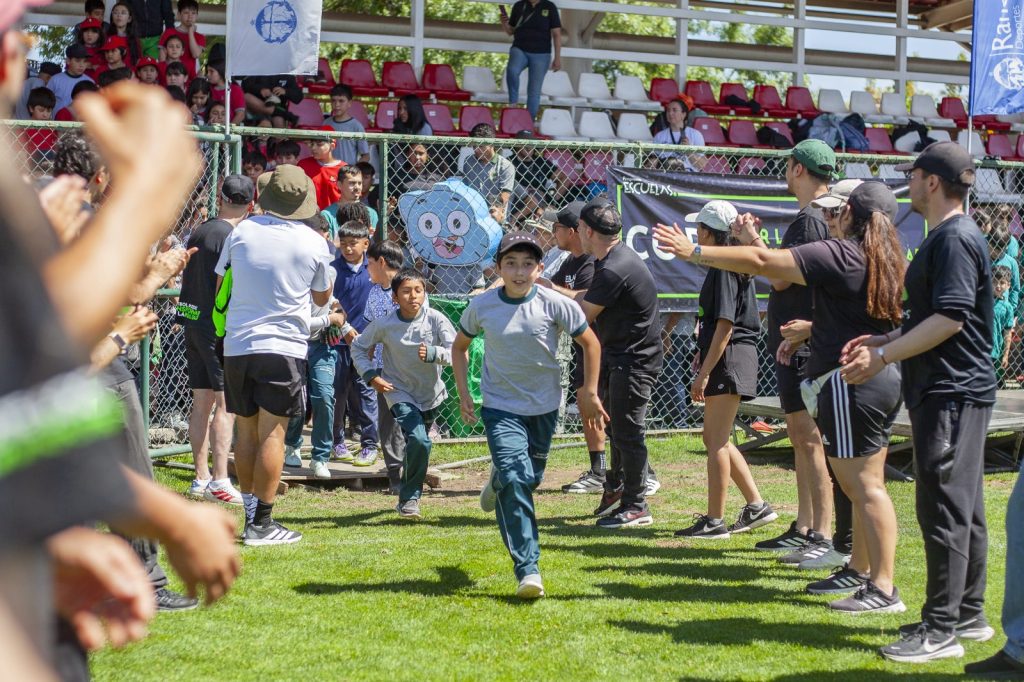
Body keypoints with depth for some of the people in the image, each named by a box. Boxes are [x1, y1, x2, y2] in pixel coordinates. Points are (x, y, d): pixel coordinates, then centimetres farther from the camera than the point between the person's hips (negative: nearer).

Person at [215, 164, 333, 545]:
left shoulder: (241, 232, 1)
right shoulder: (314, 244, -3)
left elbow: (219, 284, 11)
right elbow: (322, 298, 12)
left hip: (237, 345, 3)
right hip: (284, 347, -3)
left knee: (245, 431, 11)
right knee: (272, 432, -3)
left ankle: (250, 514, 16)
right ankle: (262, 522, -5)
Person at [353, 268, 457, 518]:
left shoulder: (435, 319, -14)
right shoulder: (384, 324, -13)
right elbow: (358, 347, 2)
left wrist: (432, 353, -37)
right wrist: (371, 376, -10)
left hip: (430, 394, 3)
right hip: (400, 392, -3)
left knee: (419, 443, 18)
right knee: (418, 441, -23)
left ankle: (407, 498, 42)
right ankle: (409, 499, -7)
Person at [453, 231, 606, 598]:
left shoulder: (555, 304, -14)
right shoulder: (481, 306, -10)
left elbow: (590, 343, -1)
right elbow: (459, 346, 8)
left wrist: (590, 393, 0)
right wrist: (463, 392, 2)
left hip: (544, 406, 1)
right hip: (500, 406, -1)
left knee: (530, 478, 14)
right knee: (515, 479, -16)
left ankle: (498, 482, 52)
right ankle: (528, 569, -14)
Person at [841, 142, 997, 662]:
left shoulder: (955, 238, -15)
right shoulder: (946, 237, 18)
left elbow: (951, 318, -23)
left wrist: (884, 355, -19)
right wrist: (883, 339, 17)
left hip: (951, 393, -11)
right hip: (951, 391, 11)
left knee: (944, 508, -9)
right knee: (963, 509, 14)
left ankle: (941, 628, -6)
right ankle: (968, 615, 21)